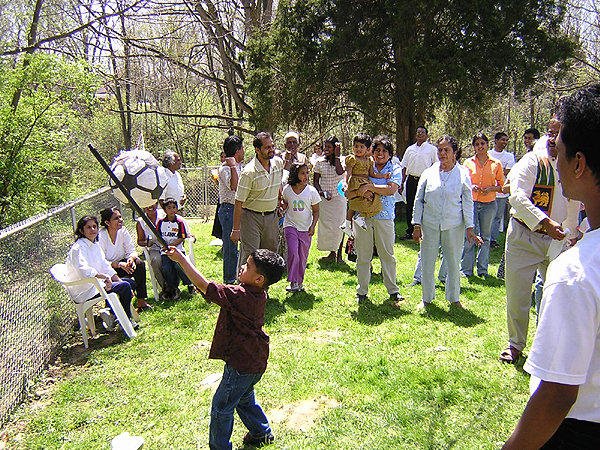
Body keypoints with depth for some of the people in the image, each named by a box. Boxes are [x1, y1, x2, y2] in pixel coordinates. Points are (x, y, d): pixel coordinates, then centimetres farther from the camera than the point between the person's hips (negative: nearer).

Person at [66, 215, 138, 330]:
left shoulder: (95, 245, 12)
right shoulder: (78, 248, -17)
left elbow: (104, 265, 13)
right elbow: (83, 269, -34)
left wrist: (118, 280, 3)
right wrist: (104, 277, -35)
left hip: (97, 282, 10)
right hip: (86, 291, -10)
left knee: (130, 282, 13)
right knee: (125, 286, -21)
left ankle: (110, 312, 7)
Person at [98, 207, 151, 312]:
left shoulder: (123, 231, -3)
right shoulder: (101, 237, -20)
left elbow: (132, 251, -1)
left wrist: (131, 258, -25)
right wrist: (119, 264, -32)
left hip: (120, 265, 6)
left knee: (139, 264, -20)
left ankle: (141, 301, -15)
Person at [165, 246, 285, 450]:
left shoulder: (239, 296, -30)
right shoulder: (259, 294, -4)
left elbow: (204, 285, -29)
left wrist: (180, 259, -22)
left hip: (241, 364, -9)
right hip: (255, 361, 9)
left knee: (221, 408, 10)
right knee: (244, 399, 30)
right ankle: (262, 433, 45)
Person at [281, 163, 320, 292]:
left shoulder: (311, 191, -4)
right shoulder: (287, 190, -2)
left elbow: (316, 211, 2)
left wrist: (313, 226, -8)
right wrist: (281, 207, -8)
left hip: (305, 228, 1)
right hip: (290, 225, 0)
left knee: (302, 257, 7)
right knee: (293, 253, -15)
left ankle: (300, 282, 22)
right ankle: (293, 282, -6)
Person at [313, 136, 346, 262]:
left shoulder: (342, 160, -1)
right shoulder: (320, 162, 4)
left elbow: (340, 172, -22)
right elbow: (315, 181, 5)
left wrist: (336, 156, -16)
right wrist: (322, 192, -11)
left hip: (339, 198, -2)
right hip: (324, 199, 2)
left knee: (339, 225, -1)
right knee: (325, 225, 3)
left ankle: (339, 253, 11)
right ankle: (332, 252, 17)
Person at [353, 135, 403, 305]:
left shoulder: (395, 170, 4)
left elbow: (391, 190, -13)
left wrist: (370, 186, -20)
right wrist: (362, 189, -14)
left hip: (384, 217, -2)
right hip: (362, 215, 2)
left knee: (387, 255, 4)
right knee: (362, 255, 7)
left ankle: (393, 290, 17)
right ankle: (362, 291, 18)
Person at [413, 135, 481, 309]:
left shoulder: (463, 174, 0)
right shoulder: (428, 173, 3)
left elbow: (468, 203, 2)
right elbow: (418, 200, 5)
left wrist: (469, 228, -3)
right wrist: (417, 225, 0)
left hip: (454, 226, -1)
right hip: (430, 225, 1)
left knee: (454, 263, 9)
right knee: (427, 263, 6)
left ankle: (454, 298, 28)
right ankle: (427, 298, 23)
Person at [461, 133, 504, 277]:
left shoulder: (496, 164, 5)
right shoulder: (468, 162, 5)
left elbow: (502, 185, 8)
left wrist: (490, 188, -10)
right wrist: (472, 187, -9)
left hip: (489, 204, 1)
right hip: (471, 203, -1)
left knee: (485, 237, 8)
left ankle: (483, 270, 18)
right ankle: (466, 270, 5)